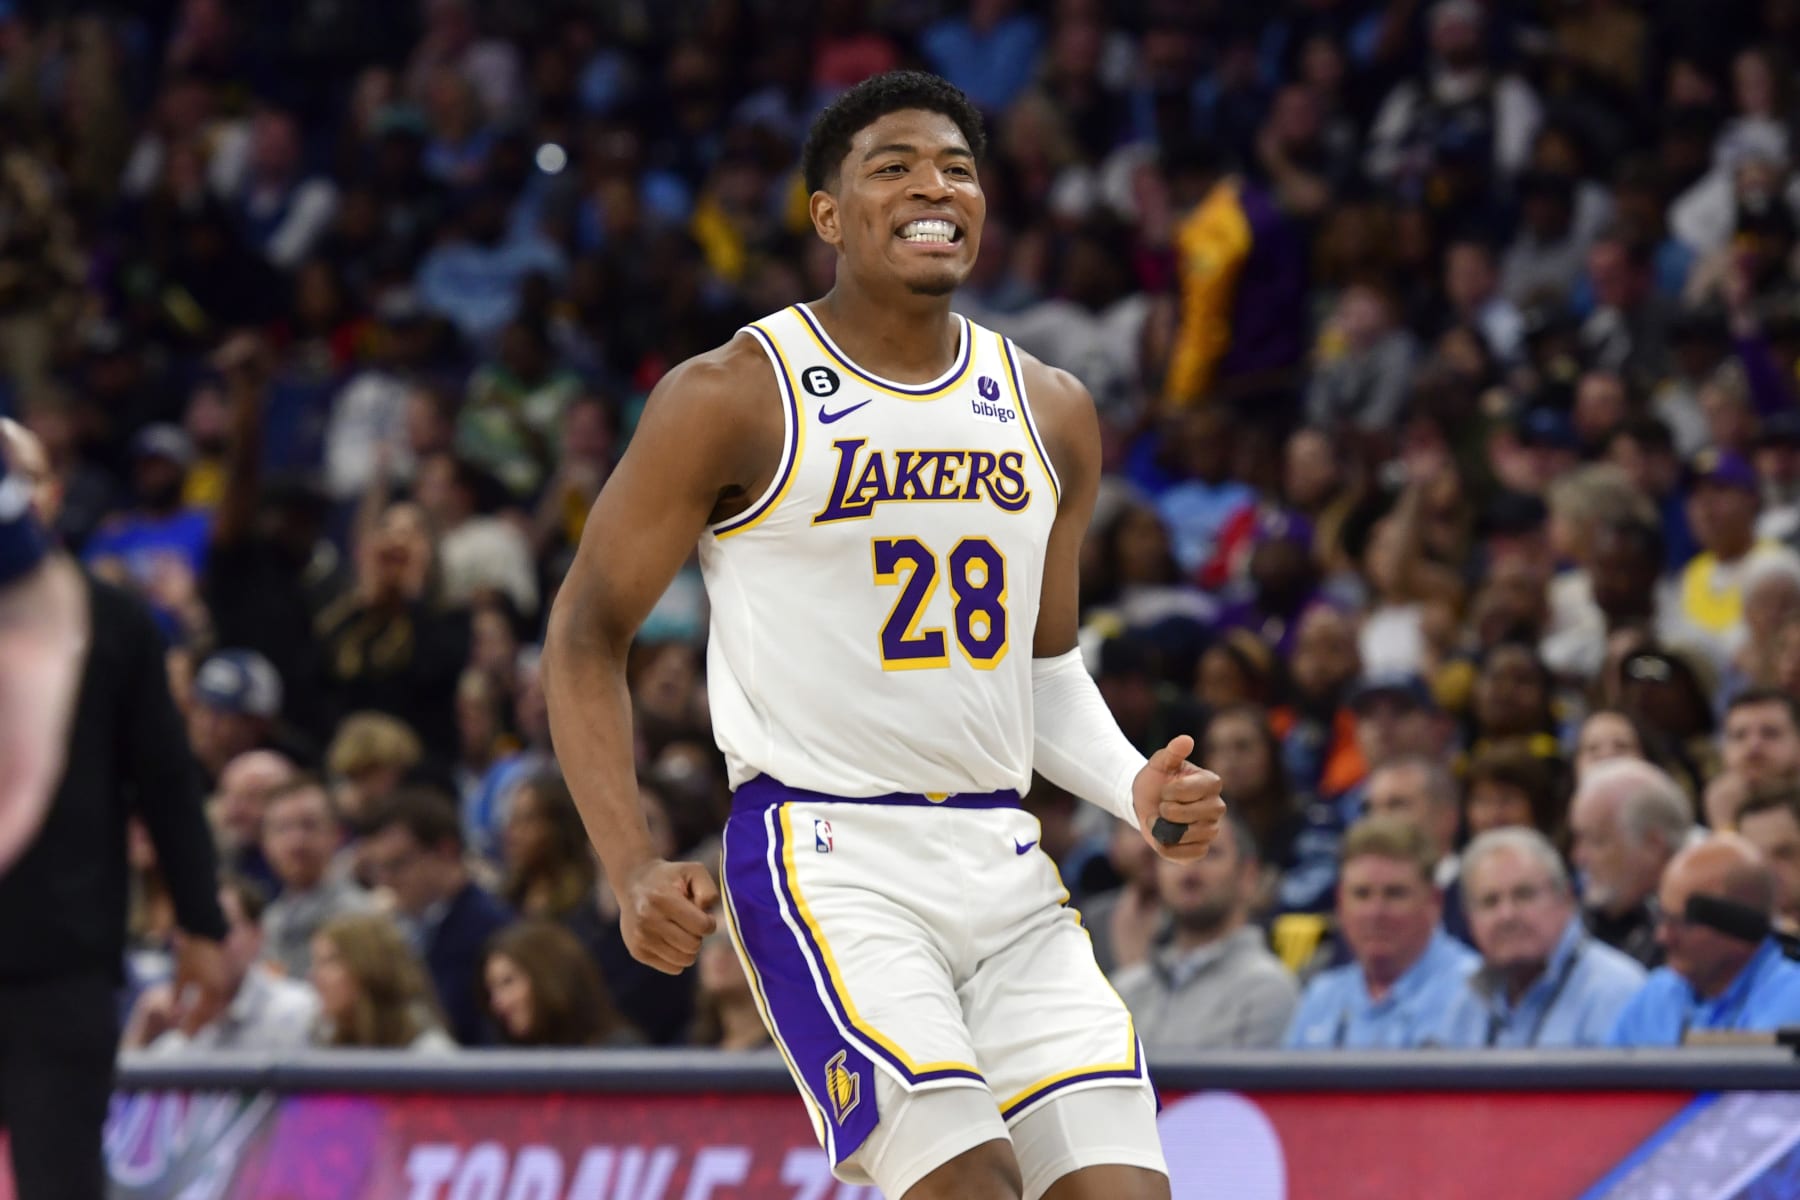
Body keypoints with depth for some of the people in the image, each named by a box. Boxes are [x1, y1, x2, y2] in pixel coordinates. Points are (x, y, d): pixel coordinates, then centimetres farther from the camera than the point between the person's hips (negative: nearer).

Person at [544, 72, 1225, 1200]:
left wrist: (1136, 788, 4)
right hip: (823, 853, -6)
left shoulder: (1053, 415, 12)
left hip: (1004, 856, 6)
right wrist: (635, 870, -10)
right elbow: (587, 633, 1)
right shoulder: (733, 399, -4)